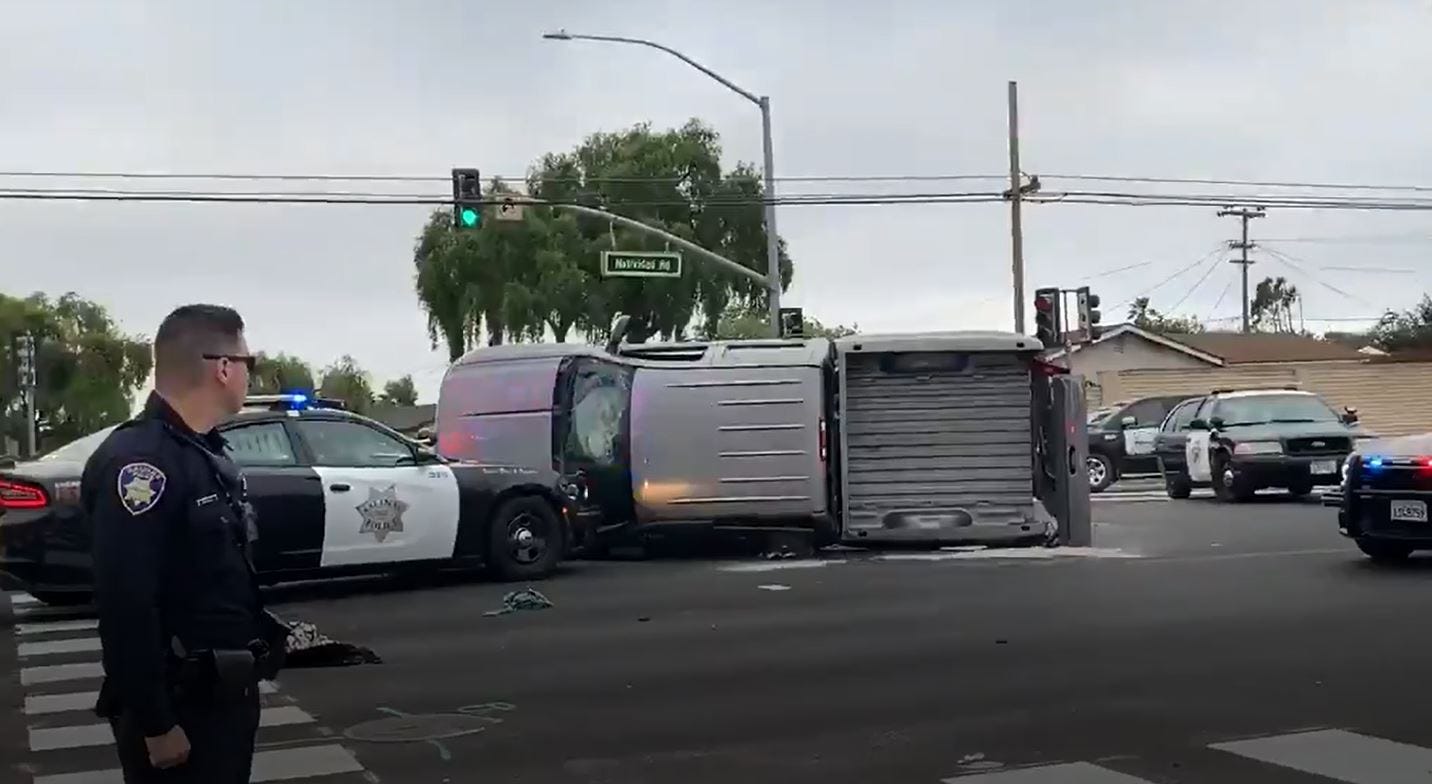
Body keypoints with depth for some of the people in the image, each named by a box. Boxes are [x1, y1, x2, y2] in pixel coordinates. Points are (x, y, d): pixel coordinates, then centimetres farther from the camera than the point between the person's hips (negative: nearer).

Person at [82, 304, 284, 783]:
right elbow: (125, 605, -27)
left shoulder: (204, 454, 11)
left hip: (226, 694, 9)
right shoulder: (139, 462, -21)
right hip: (178, 706, -9)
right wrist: (155, 724, -25)